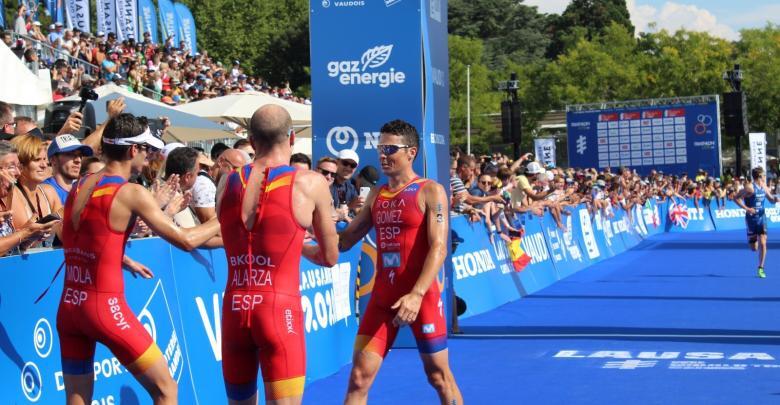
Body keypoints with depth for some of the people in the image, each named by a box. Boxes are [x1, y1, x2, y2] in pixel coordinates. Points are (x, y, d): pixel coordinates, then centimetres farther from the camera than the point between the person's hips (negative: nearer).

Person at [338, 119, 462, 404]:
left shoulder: (430, 192, -7)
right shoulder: (377, 195, 11)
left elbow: (439, 248, -16)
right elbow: (344, 241, 15)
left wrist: (417, 295, -28)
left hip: (421, 296, -5)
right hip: (383, 296, 5)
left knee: (438, 375, 7)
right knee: (359, 376, 1)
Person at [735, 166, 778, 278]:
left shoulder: (764, 187, 6)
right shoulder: (749, 187, -14)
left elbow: (771, 199, 19)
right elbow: (736, 198, -15)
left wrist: (775, 199, -5)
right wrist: (746, 208, -23)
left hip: (762, 217, 4)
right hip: (751, 218, -4)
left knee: (762, 243, -9)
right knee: (754, 248, 2)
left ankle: (760, 269, 1)